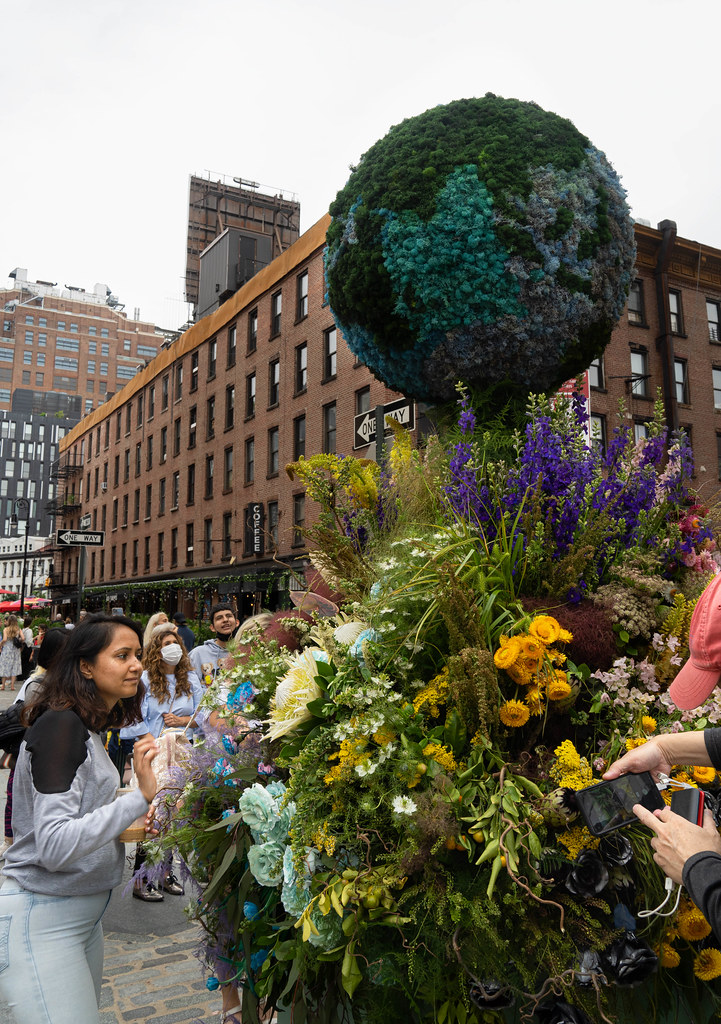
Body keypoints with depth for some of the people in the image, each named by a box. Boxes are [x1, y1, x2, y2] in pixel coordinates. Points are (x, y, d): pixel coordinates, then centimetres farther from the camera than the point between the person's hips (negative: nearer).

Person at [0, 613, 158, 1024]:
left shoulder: (89, 728, 10)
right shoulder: (59, 724, -20)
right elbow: (53, 847, -26)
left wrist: (129, 827, 7)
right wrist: (141, 798, -31)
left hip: (84, 913, 9)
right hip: (42, 920, -9)